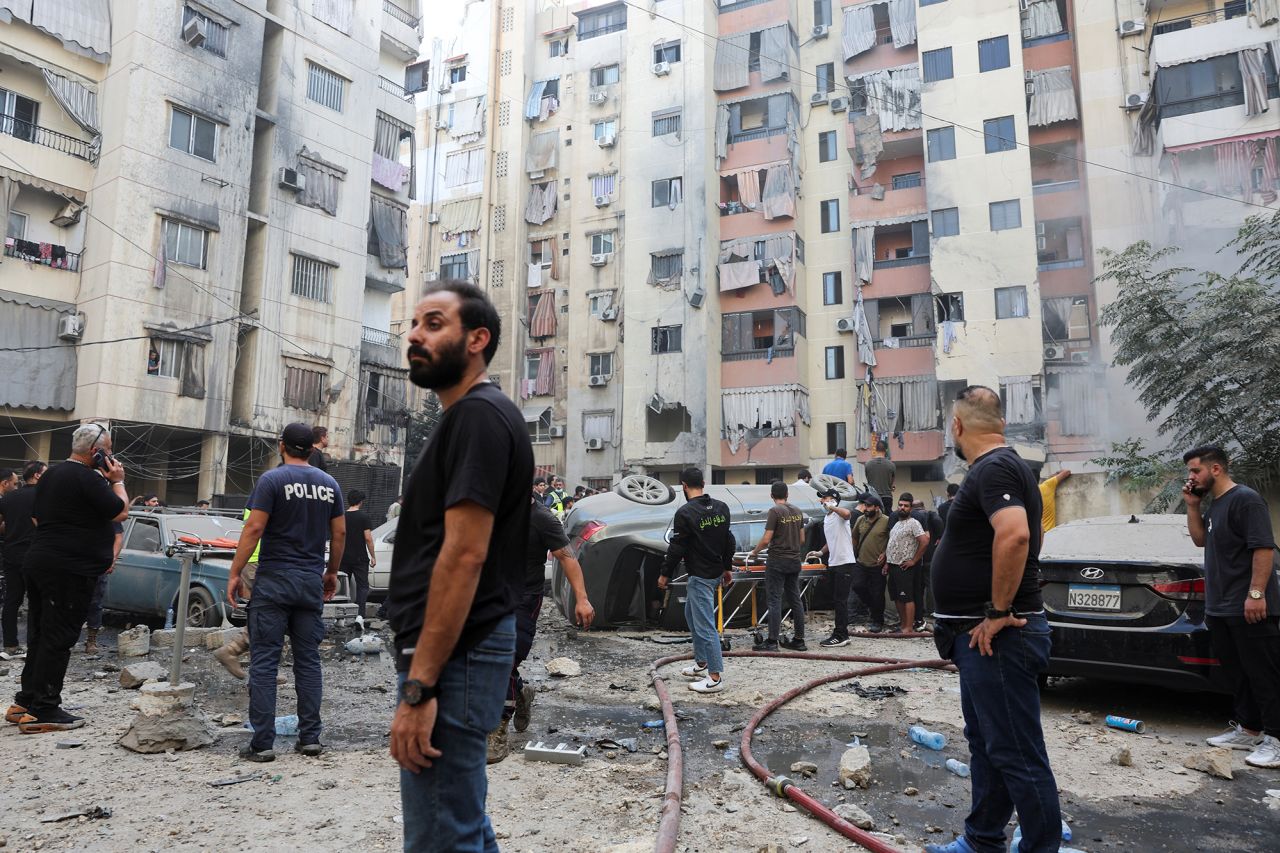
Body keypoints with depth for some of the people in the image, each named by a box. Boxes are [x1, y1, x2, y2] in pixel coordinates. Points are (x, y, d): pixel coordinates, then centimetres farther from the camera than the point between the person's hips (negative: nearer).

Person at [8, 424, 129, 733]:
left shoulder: (52, 474, 15)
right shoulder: (87, 478, -16)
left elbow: (36, 518, 23)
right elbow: (120, 512, -15)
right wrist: (117, 480, -3)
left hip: (38, 563, 10)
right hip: (69, 571, -10)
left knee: (40, 635, 16)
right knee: (58, 639, -4)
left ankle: (25, 702, 23)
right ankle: (43, 711, 0)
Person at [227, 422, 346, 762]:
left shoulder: (272, 480, -6)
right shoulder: (329, 484, 8)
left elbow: (254, 528, -12)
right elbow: (339, 533, 8)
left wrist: (235, 574, -6)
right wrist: (332, 572, 19)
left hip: (274, 581, -4)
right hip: (312, 582, 4)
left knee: (265, 660, 1)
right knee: (308, 659, 9)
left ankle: (262, 743, 2)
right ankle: (310, 738, 12)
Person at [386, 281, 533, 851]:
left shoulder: (477, 416, -15)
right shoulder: (471, 418, 16)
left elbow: (464, 556, -23)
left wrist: (419, 685, -23)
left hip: (452, 657, -10)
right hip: (461, 651, 10)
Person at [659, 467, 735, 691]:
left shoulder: (685, 513, -18)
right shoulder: (721, 507, 5)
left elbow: (676, 547, -15)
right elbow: (729, 540, 12)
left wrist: (665, 574, -3)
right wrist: (727, 568, 22)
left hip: (700, 577, -9)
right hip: (716, 572, 9)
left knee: (705, 625, -4)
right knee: (692, 616, 23)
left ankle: (715, 677, -1)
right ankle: (701, 664, 31)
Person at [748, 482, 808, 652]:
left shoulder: (775, 511, -12)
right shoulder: (797, 512, 8)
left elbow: (766, 539, -15)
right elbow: (802, 539, 14)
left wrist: (753, 552, 0)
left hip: (777, 561, -7)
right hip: (794, 561, 7)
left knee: (775, 601, -4)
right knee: (795, 599, 11)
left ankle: (772, 641, -3)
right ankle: (799, 640, 15)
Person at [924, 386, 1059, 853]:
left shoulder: (994, 468, -18)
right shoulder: (997, 466, 15)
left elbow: (1014, 535, -34)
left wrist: (999, 613, -25)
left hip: (996, 636, -11)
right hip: (984, 638, 11)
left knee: (1016, 754, -2)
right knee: (986, 744, 19)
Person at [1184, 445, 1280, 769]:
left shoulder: (1245, 499, -13)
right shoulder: (1215, 504, 15)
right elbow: (1201, 539, 23)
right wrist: (1193, 506, 11)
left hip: (1249, 610, -9)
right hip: (1220, 609, 9)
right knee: (1237, 674, 15)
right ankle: (1248, 730, 24)